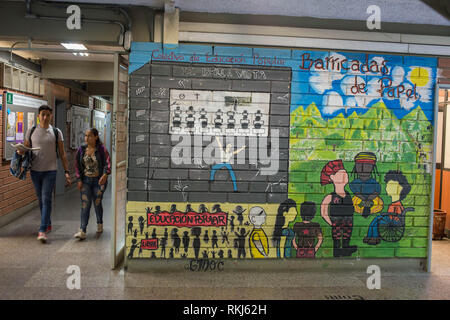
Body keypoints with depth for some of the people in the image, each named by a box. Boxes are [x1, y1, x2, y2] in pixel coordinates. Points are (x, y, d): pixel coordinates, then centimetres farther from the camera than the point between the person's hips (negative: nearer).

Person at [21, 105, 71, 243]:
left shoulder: (56, 132, 1)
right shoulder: (31, 131, 5)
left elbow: (62, 154, 3)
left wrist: (66, 171, -2)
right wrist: (21, 152, -12)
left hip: (50, 171, -3)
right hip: (35, 170, 3)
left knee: (46, 199, -9)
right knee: (41, 199, 13)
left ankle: (43, 230, -10)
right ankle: (48, 224, 29)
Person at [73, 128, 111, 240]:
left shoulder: (102, 149, -8)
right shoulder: (81, 150, 2)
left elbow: (107, 163, -15)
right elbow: (77, 165, 7)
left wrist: (105, 175, -32)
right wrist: (79, 179, -1)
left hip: (99, 181, -2)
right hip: (85, 181, 2)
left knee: (97, 203, 9)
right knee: (85, 205, -6)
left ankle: (100, 224, 36)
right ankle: (82, 231, -8)